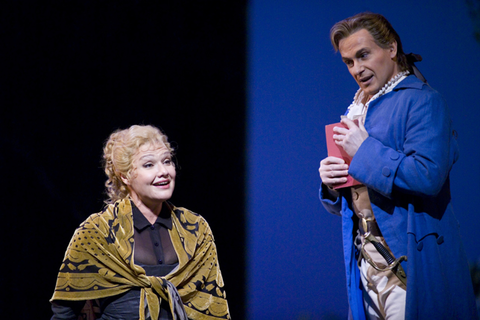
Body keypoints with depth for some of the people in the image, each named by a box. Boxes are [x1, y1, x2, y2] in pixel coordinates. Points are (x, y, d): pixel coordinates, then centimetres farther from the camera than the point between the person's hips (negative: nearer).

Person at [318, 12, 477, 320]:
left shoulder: (422, 100, -7)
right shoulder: (357, 110, 19)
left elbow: (428, 176, -21)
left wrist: (365, 150, -13)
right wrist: (330, 183, 1)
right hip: (366, 260, 7)